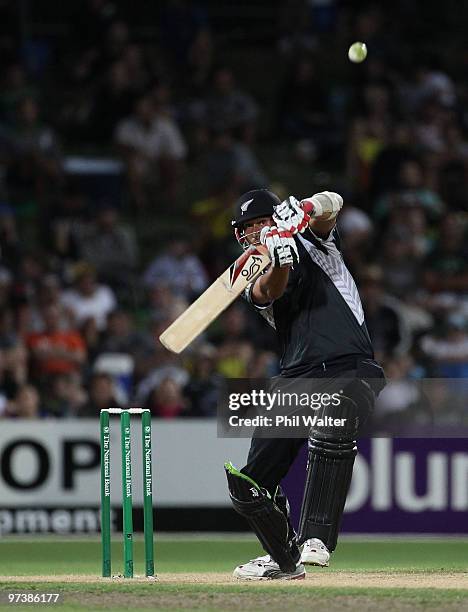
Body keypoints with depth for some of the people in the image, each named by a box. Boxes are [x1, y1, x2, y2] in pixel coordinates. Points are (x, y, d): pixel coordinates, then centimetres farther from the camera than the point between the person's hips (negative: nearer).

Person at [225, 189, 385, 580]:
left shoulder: (313, 238, 13)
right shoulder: (256, 283, 14)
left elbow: (332, 204, -8)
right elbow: (273, 288, -12)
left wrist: (304, 209, -31)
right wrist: (279, 257, -35)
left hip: (351, 371, -4)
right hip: (296, 379, 4)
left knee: (332, 429, -38)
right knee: (248, 486, -1)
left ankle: (315, 539, -36)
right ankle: (285, 561, 23)